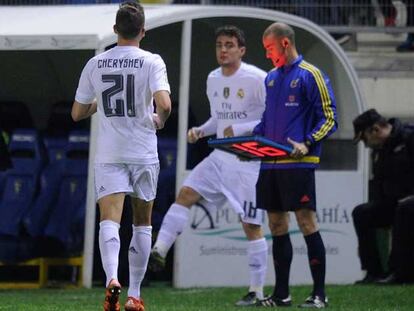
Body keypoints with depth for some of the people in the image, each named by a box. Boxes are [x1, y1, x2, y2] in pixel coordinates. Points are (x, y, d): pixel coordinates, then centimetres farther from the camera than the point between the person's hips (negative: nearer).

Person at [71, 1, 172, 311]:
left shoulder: (95, 64, 2)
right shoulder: (151, 61, -6)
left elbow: (77, 113, 8)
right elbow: (164, 103, -20)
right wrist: (160, 120, 2)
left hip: (108, 156, 1)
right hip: (144, 154, -1)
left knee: (109, 221, -9)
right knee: (142, 224, 14)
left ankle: (112, 279, -35)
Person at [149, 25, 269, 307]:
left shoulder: (257, 79, -14)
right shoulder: (213, 79, 9)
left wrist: (240, 129, -23)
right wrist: (200, 131, 4)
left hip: (249, 160, -7)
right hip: (220, 157, 7)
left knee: (251, 225, -4)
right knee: (185, 194, -8)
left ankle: (257, 291, 2)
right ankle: (159, 251, -11)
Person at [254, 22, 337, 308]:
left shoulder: (310, 75, -5)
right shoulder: (272, 78, 18)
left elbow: (329, 119, -8)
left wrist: (307, 144, -21)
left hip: (298, 164, -8)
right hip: (270, 164, 8)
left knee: (307, 223, -9)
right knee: (277, 225, 9)